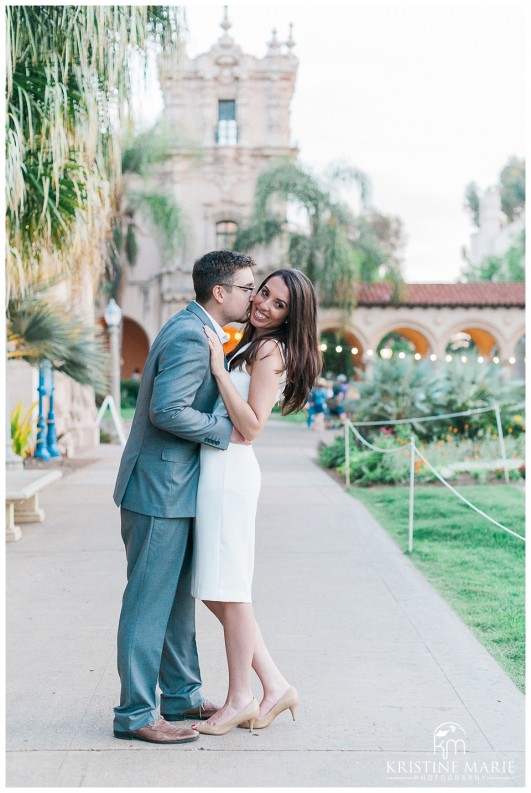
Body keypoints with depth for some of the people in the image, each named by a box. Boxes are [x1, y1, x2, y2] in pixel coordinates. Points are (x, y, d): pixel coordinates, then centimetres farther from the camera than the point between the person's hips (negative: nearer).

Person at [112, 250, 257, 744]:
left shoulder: (193, 329, 14)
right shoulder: (191, 337, -19)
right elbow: (168, 410, -28)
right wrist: (226, 431, -17)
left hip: (174, 487, 10)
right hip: (160, 488, -10)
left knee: (179, 597, 16)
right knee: (149, 601, -2)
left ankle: (183, 696, 28)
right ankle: (135, 713, 8)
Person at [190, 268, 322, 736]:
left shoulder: (270, 350, -10)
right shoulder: (252, 346, 18)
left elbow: (251, 426, -17)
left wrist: (219, 369, -19)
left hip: (229, 470, -10)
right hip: (216, 468, 10)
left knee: (229, 591, 0)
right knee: (216, 591, 13)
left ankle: (240, 699, 13)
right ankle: (276, 686, 19)